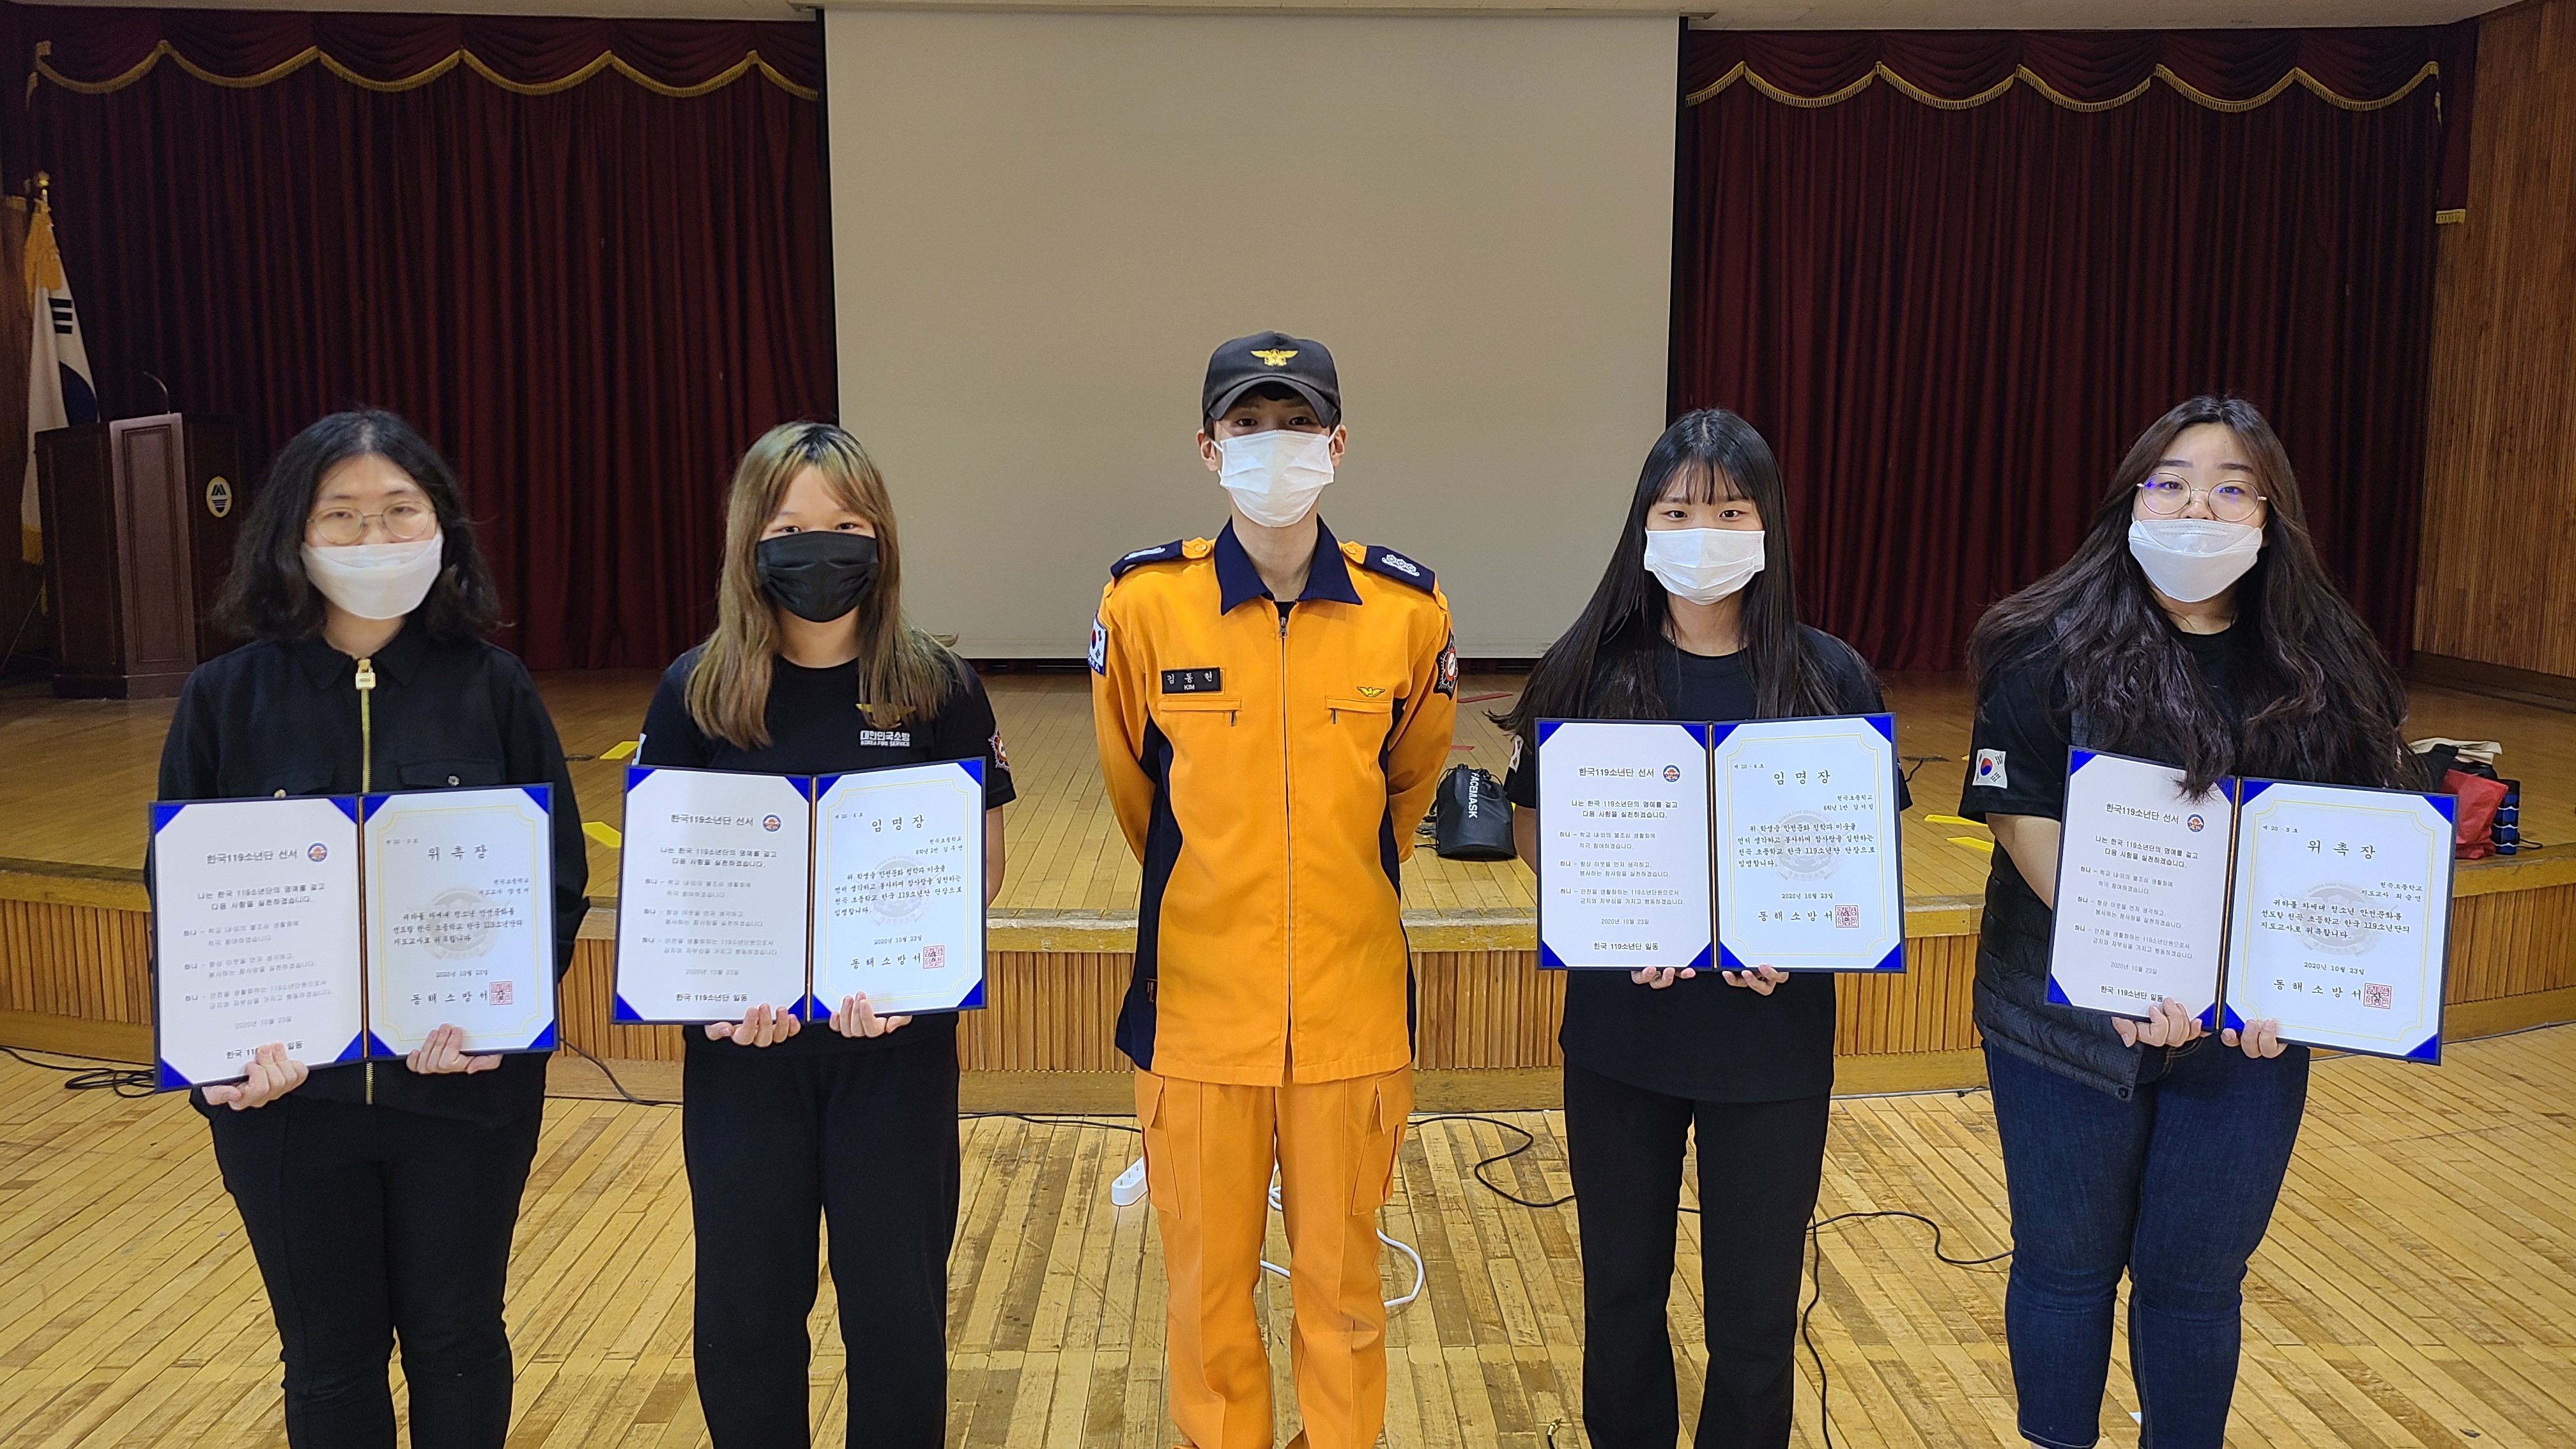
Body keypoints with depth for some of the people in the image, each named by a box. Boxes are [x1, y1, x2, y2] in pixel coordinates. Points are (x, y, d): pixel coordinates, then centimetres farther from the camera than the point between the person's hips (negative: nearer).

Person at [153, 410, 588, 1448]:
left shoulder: (493, 689, -4)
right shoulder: (225, 697, -2)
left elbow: (561, 874, -5)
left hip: (464, 1082, 0)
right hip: (285, 1085, 1)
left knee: (455, 1339, 15)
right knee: (328, 1356, 15)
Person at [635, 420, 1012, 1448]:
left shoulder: (938, 689, -6)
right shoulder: (695, 693, -4)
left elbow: (977, 869, -1)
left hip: (897, 1046, -1)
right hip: (742, 1047, 1)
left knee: (897, 1310, 9)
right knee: (745, 1312, 12)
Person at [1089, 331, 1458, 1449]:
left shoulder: (1407, 609, -4)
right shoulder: (1143, 603, -7)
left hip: (1352, 1007, 1)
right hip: (1196, 1002, 0)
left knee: (1343, 1283, 14)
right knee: (1208, 1283, 13)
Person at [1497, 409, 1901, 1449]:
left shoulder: (1831, 679, -5)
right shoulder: (1590, 669, -4)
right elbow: (1533, 829, 1)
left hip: (1773, 1038, -1)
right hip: (1620, 1032, 1)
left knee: (1755, 1315, 10)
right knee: (1623, 1290, 17)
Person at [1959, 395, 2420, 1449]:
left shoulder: (2322, 669, 0)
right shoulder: (2054, 649, -9)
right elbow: (2020, 815, -14)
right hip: (2072, 1020, -2)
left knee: (2196, 1280, 14)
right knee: (2067, 1268, 13)